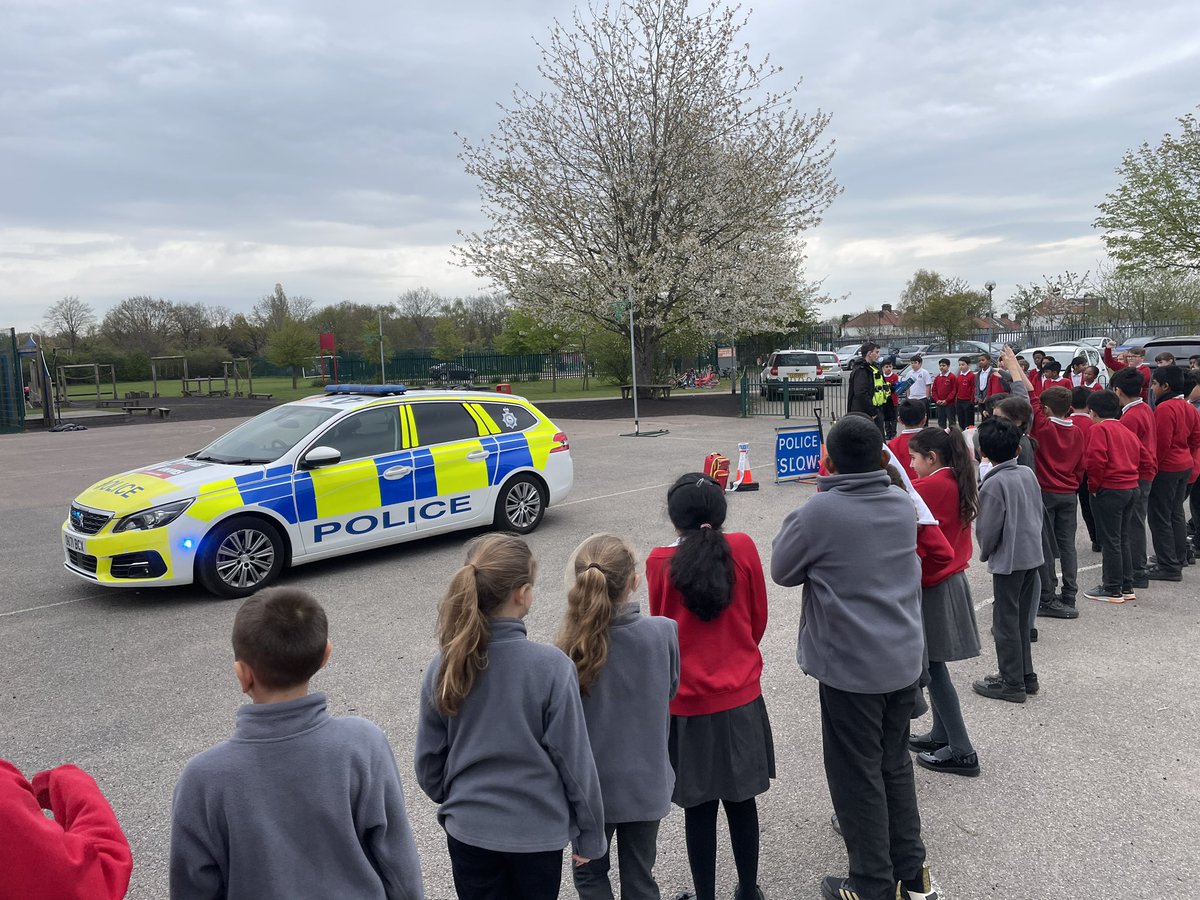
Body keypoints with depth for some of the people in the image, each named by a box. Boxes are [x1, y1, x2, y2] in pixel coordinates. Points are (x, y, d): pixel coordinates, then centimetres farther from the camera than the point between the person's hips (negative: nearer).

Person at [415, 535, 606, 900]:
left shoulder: (444, 666, -11)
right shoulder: (550, 666, -22)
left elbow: (428, 758, 0)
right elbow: (574, 758, -14)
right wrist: (590, 833, -1)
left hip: (467, 829, 3)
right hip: (536, 830, -3)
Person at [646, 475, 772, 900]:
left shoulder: (660, 562, -11)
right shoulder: (743, 548, -8)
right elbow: (758, 618, 3)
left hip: (687, 704, -2)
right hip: (741, 698, 2)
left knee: (699, 808, 11)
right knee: (741, 800, 17)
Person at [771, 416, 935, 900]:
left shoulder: (818, 512, -20)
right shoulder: (902, 502, 0)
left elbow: (782, 570, -7)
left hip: (850, 667, -6)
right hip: (904, 658, 7)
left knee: (858, 777, 9)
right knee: (895, 765, 21)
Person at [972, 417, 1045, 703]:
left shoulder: (994, 484, -19)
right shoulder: (1028, 473, 2)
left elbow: (988, 529, -15)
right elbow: (1038, 513, 11)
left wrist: (985, 553, 3)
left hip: (1008, 561, -8)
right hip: (1033, 555, 8)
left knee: (1005, 622, 4)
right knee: (1021, 619, 18)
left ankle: (1012, 683, 11)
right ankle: (1025, 675, 27)